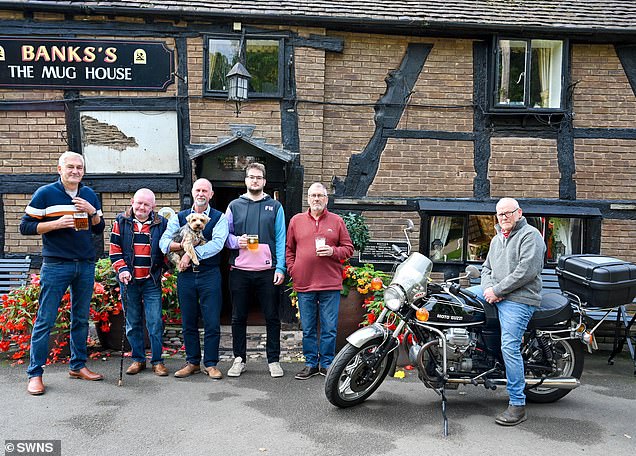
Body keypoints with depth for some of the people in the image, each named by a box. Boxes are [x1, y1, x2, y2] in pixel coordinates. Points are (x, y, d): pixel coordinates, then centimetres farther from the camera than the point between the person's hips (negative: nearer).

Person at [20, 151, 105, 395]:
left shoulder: (90, 195, 11)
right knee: (45, 320, -1)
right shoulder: (45, 193, -2)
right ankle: (35, 374, 9)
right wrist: (56, 223, -16)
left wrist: (92, 211, -5)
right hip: (56, 265, -4)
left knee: (81, 319, 11)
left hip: (86, 265, 4)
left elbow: (99, 229, 13)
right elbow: (25, 226, -3)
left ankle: (78, 366, 22)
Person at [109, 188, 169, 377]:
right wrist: (121, 269, -8)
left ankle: (157, 360, 10)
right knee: (133, 322, 10)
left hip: (152, 281, -1)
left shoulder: (161, 223, 3)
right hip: (129, 280, 1)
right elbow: (114, 249, 4)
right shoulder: (121, 222, 4)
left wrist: (161, 268, 3)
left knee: (155, 322, -1)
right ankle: (138, 359, 22)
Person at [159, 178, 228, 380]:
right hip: (186, 275, 3)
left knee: (212, 321, -1)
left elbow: (217, 244, -13)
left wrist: (191, 253, -17)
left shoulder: (219, 218, 3)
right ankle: (192, 362, 22)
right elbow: (164, 242, 0)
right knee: (188, 322, 9)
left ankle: (210, 364, 12)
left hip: (210, 274, -2)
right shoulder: (179, 217, 11)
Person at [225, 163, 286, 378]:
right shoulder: (234, 206, 10)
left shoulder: (275, 206, 8)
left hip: (267, 271, -1)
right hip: (239, 271, 1)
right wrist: (236, 241, -12)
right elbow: (224, 235, 10)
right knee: (238, 317, 9)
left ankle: (273, 360, 17)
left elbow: (280, 239, 3)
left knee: (272, 317, 5)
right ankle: (239, 359, 23)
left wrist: (280, 268, -5)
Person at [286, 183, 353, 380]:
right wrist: (292, 270, 3)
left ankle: (327, 363, 19)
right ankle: (311, 364, 23)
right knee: (308, 329, 10)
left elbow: (348, 248, 7)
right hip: (304, 284, 1)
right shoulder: (296, 220, 10)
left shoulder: (337, 221, 7)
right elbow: (289, 249, 13)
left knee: (330, 328, 4)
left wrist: (333, 251, -11)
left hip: (330, 284, -1)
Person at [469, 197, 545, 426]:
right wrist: (489, 288, -1)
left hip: (519, 299, -8)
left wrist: (497, 290, -16)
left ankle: (517, 405, -4)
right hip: (495, 294, 8)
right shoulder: (497, 239, 22)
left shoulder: (530, 235, -6)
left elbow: (526, 270, -18)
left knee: (510, 348, -13)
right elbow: (486, 267, 21)